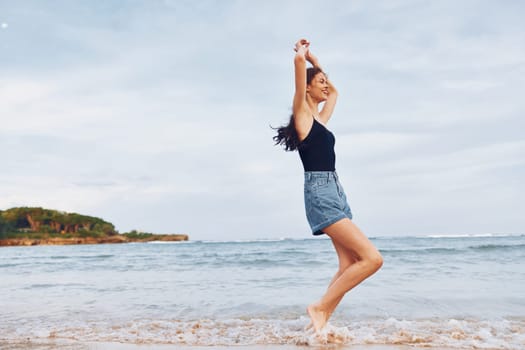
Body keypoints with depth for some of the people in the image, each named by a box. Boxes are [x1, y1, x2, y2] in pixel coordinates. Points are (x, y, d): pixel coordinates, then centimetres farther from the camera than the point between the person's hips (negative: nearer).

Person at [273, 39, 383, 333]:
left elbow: (335, 93, 40)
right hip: (320, 193, -9)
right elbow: (298, 61, -10)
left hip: (336, 192, 9)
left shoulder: (320, 117, 21)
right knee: (372, 258, -13)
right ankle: (320, 307, -4)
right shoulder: (302, 112, -1)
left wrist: (315, 59, 38)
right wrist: (304, 53, 12)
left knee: (349, 265, 2)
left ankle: (321, 322, 6)